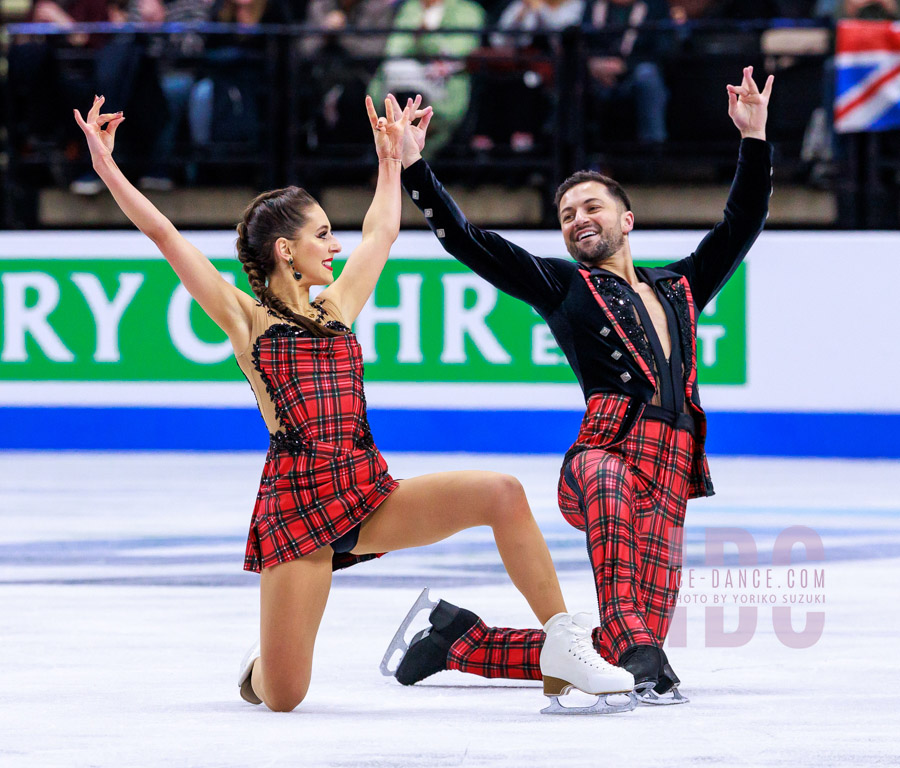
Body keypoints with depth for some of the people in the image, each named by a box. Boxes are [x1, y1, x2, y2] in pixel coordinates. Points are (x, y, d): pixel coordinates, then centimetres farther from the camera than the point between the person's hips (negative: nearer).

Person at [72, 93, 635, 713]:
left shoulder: (337, 309, 16)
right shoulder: (246, 318, 2)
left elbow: (382, 231, 32)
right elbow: (164, 236, -3)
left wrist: (391, 156, 40)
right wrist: (106, 166, -6)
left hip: (370, 493, 5)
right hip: (297, 500, -4)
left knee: (501, 494, -20)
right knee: (281, 699, -8)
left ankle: (563, 646, -13)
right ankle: (263, 662, 32)